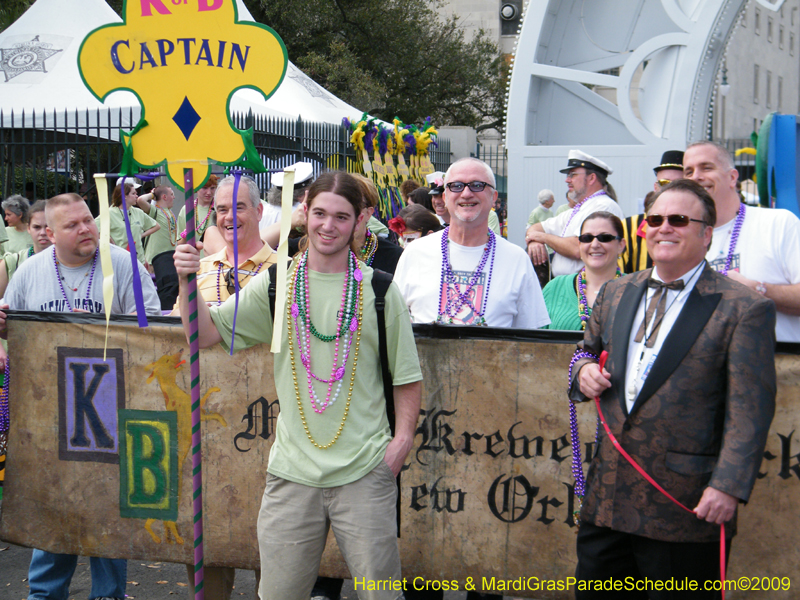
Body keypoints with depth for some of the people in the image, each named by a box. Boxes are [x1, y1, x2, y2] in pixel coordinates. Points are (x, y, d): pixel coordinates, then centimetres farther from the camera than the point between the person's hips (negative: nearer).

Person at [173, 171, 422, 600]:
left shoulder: (378, 289, 0)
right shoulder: (276, 282, 5)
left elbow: (406, 377, 5)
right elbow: (206, 333, 5)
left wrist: (401, 442, -6)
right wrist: (188, 282, -10)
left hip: (365, 472, -1)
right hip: (292, 471, 2)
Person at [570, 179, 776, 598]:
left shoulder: (744, 309, -6)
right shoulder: (616, 293, 12)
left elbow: (750, 410, -11)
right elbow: (588, 353, 27)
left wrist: (728, 486, -19)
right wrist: (584, 370, 3)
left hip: (686, 508, -5)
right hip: (607, 498, 6)